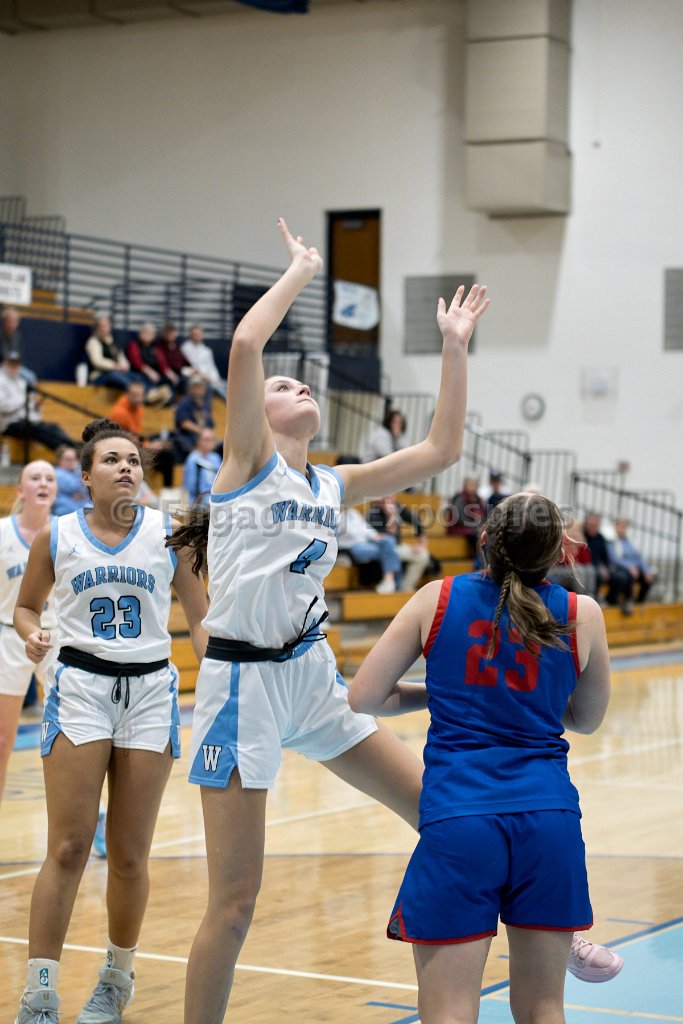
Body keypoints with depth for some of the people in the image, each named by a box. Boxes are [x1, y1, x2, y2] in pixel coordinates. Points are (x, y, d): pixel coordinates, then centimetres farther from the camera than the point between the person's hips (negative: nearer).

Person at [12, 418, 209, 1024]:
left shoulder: (169, 534, 2)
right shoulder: (57, 537, 2)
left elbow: (199, 615, 8)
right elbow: (26, 606, 15)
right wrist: (33, 637, -7)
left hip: (151, 689, 1)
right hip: (80, 686, -1)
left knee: (130, 854, 6)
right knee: (68, 848, -8)